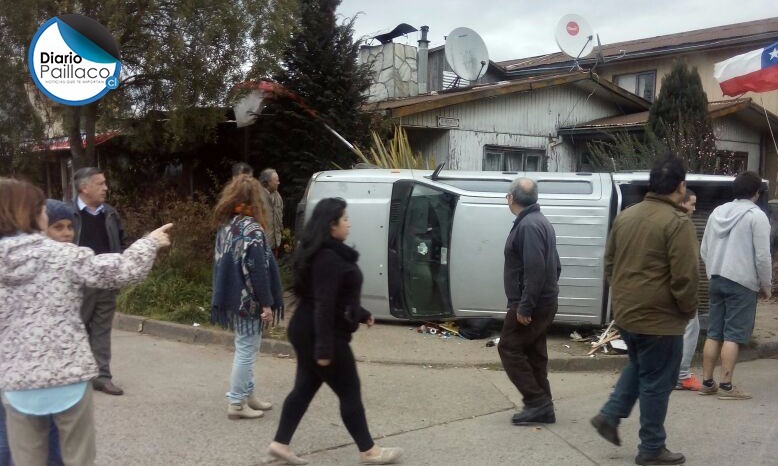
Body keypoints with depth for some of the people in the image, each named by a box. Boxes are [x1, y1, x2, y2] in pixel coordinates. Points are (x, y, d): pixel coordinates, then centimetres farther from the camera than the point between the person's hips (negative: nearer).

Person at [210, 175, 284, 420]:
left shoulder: (226, 227, 10)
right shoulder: (251, 229, -17)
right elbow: (258, 270, -20)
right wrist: (267, 303, -15)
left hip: (233, 298, 9)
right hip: (248, 299, -9)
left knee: (245, 349, 19)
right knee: (246, 350, 0)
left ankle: (247, 393, 29)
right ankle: (236, 403, 6)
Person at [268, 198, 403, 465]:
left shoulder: (325, 253, 11)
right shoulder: (329, 259, -23)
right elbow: (324, 305, -26)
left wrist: (361, 314, 26)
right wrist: (325, 348, -26)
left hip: (306, 332, 10)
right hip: (318, 334, -10)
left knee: (304, 388, 16)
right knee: (349, 392, 1)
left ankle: (280, 443, 20)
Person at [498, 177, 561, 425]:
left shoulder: (528, 226, -19)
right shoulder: (540, 222, 16)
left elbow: (535, 270, -27)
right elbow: (554, 265, 20)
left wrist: (525, 306, -25)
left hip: (531, 305, -10)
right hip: (544, 302, 10)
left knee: (509, 348, -2)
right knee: (534, 353, 13)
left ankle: (537, 402, -2)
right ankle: (542, 406, 17)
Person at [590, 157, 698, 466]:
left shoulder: (625, 216, 6)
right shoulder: (677, 223, -16)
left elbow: (609, 264, 14)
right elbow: (684, 277, -18)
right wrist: (689, 310, -2)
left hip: (625, 313, 7)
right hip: (659, 318, -7)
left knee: (638, 368, 27)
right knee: (656, 383, 6)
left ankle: (609, 416, 20)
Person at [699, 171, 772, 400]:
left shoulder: (718, 212, 11)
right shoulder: (756, 215, -9)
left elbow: (704, 249, 14)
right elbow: (762, 256, -11)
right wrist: (766, 285, 0)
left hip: (718, 280, 6)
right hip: (743, 283, -6)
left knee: (714, 333, 9)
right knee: (733, 335, -4)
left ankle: (707, 382, 13)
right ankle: (726, 385, -3)